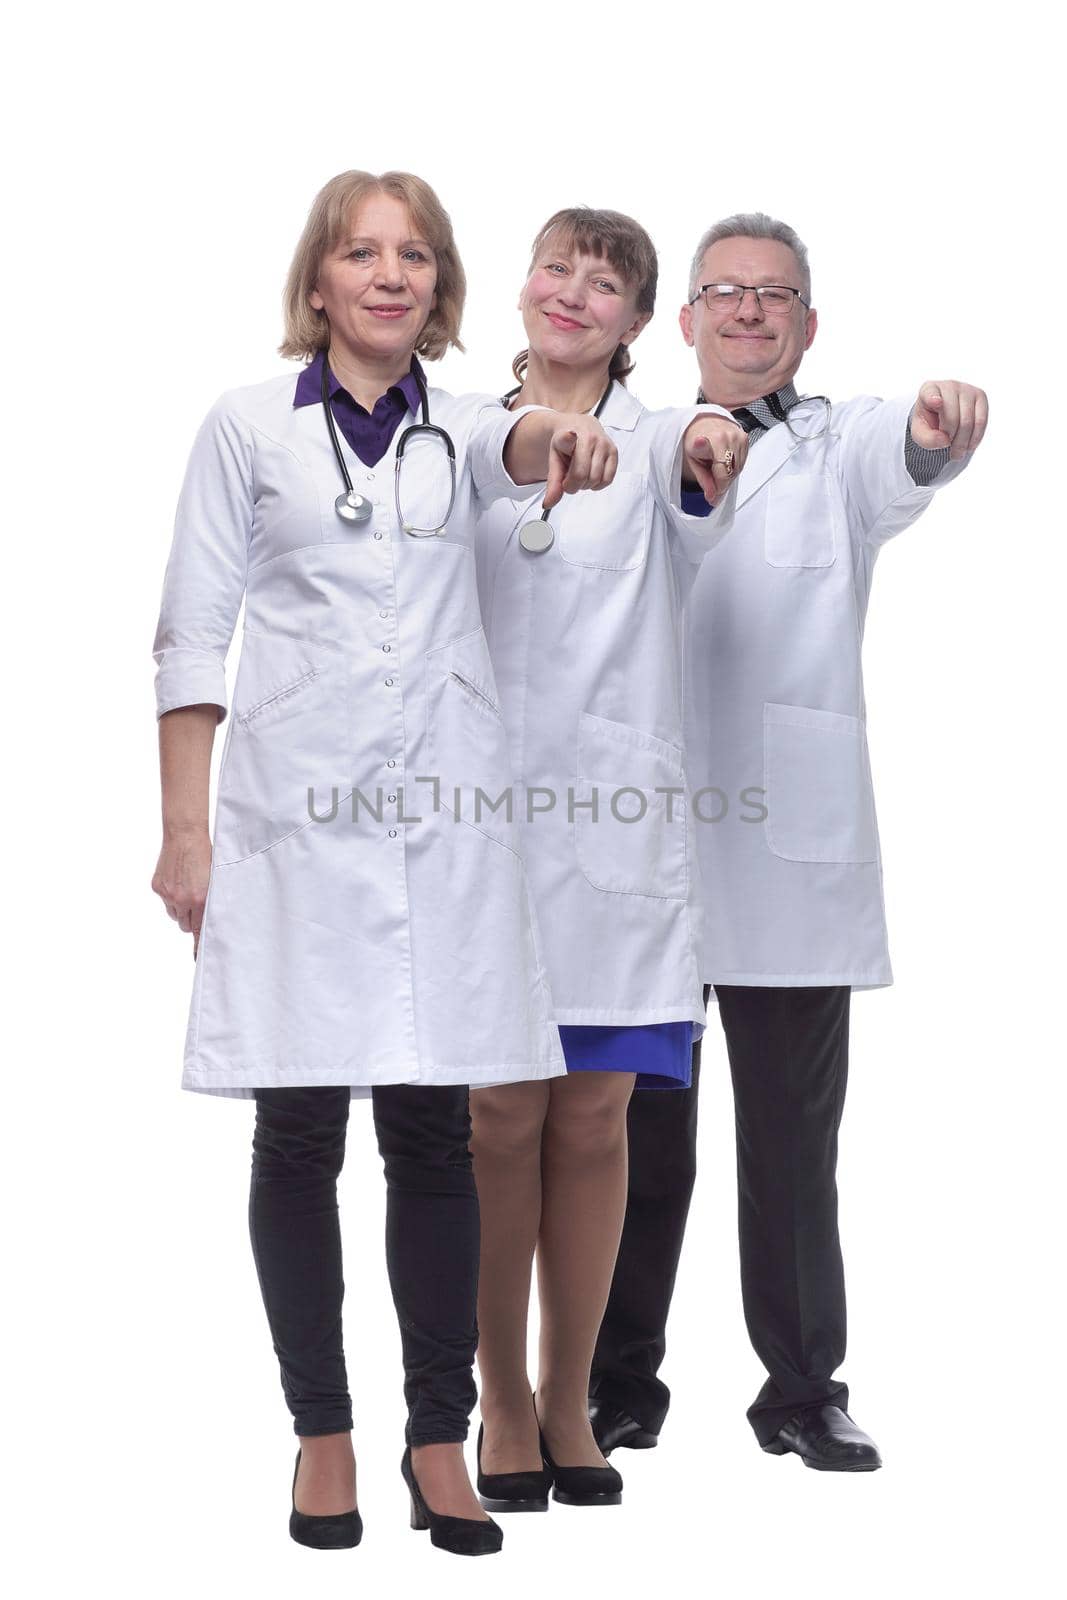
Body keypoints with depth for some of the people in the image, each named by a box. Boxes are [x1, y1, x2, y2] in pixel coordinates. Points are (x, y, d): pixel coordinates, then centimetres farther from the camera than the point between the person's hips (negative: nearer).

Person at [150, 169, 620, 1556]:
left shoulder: (460, 425, 13)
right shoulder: (250, 424, 7)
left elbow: (518, 444, -10)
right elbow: (194, 628, 4)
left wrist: (562, 436, -34)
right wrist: (186, 828, -3)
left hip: (443, 811, 2)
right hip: (297, 815, -1)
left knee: (434, 1136, 3)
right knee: (300, 1137, 3)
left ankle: (440, 1437, 13)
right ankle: (323, 1433, 16)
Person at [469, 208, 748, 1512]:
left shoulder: (655, 443, 7)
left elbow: (697, 522, -17)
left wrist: (711, 457, -38)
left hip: (612, 814, 0)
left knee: (593, 1123, 4)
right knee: (502, 1120, 0)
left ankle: (568, 1402, 18)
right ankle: (503, 1405, 14)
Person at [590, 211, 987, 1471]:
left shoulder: (840, 447, 9)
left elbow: (900, 461, -13)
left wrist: (936, 426, -39)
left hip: (790, 848, -1)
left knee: (793, 1141, 4)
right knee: (638, 1133, 7)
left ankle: (801, 1390, 17)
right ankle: (620, 1387, 20)